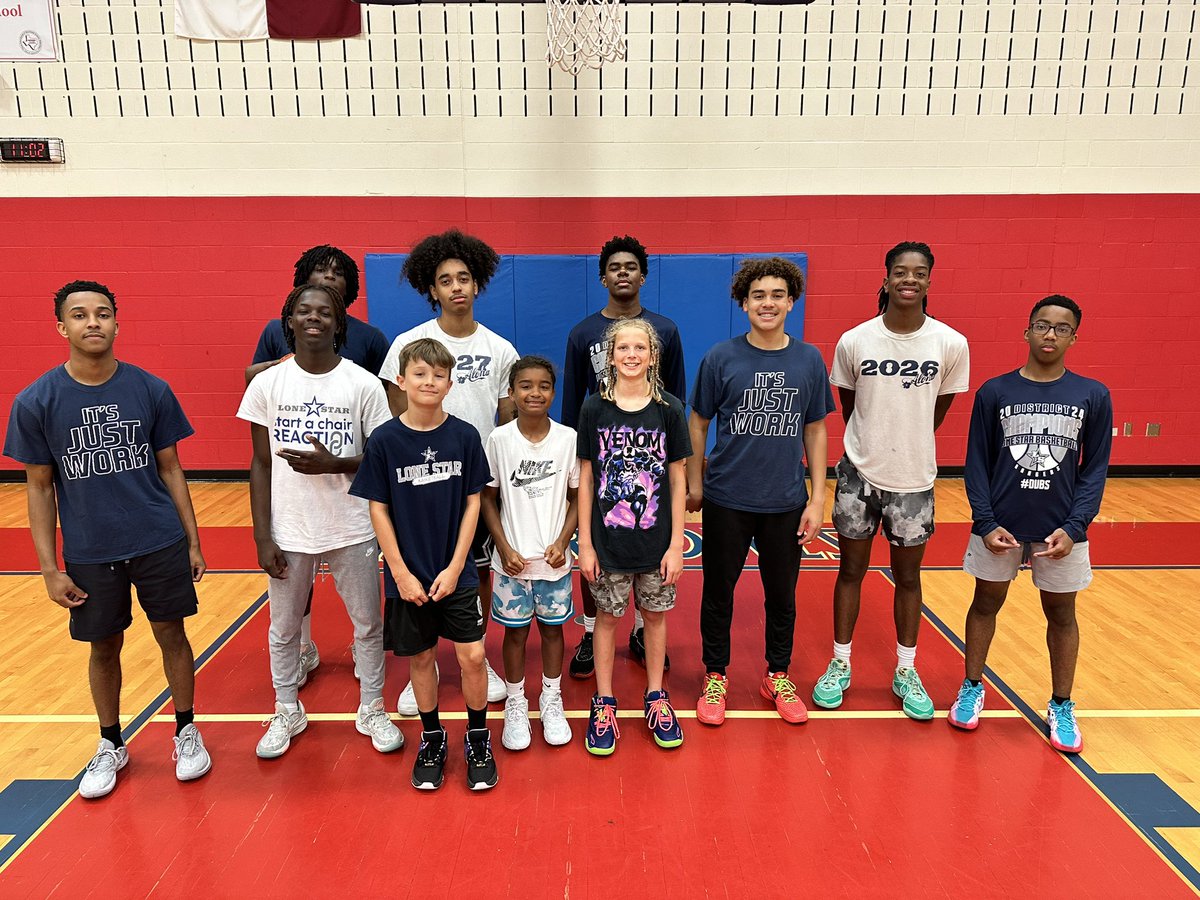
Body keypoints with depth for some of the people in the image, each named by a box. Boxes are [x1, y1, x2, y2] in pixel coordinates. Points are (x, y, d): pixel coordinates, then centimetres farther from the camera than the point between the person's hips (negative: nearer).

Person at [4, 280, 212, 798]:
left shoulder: (151, 391, -5)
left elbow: (170, 469, 2)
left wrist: (192, 541, 3)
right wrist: (50, 568, -2)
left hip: (160, 543, 0)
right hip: (90, 554, 0)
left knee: (172, 635, 11)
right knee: (104, 647, 14)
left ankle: (186, 733, 31)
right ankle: (111, 747, 36)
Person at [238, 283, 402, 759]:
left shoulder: (363, 384, -6)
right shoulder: (267, 384, -2)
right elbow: (260, 465, 0)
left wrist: (334, 464, -21)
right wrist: (262, 537, -4)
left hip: (352, 529, -1)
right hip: (289, 531, 1)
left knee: (368, 623, 12)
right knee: (284, 628, 16)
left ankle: (372, 711, 32)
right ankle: (287, 714, 38)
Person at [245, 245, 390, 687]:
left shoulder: (368, 337, 0)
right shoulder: (278, 331, 3)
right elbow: (251, 379, 7)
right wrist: (282, 364, -12)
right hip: (294, 465, 1)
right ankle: (303, 648, 29)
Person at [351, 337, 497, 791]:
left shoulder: (464, 436, -6)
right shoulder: (384, 440, -8)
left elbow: (472, 503, -2)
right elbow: (378, 509, -4)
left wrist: (455, 567, -8)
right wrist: (401, 573, -8)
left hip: (456, 573, 0)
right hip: (407, 575, 0)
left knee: (472, 656, 1)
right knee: (420, 657, 12)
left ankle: (477, 738, 24)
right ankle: (432, 738, 33)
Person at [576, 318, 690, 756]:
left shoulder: (669, 410, -3)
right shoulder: (594, 409, -4)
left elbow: (677, 479, -1)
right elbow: (585, 478, -1)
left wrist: (676, 543, -3)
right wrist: (585, 542, -4)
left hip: (656, 540, 1)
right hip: (608, 540, -1)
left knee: (655, 614, 14)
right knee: (607, 617, 11)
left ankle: (656, 696, 32)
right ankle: (604, 702, 27)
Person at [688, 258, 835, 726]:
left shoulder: (809, 360, -1)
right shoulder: (721, 358, -6)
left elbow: (815, 430, 4)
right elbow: (698, 423, 2)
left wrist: (817, 497, 1)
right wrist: (694, 484, 1)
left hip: (786, 502, 2)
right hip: (726, 499, -1)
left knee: (782, 593, 14)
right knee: (718, 590, 10)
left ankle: (778, 676, 34)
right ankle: (715, 675, 29)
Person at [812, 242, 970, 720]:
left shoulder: (951, 344, -8)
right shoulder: (854, 341, -8)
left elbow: (939, 408, 6)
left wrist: (908, 447, 11)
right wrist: (872, 446, 10)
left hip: (914, 478, 0)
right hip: (859, 473, 0)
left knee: (908, 576, 13)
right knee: (851, 570, 10)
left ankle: (906, 671, 29)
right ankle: (840, 665, 25)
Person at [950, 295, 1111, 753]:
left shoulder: (1093, 396, -2)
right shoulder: (994, 392, -4)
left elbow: (1095, 469, 0)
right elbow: (976, 463, -2)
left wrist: (1074, 527, -10)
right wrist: (986, 522, -10)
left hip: (1061, 530, 1)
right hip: (999, 526, 0)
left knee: (1061, 615, 14)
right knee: (986, 604, 14)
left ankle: (1062, 707, 32)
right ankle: (972, 688, 32)